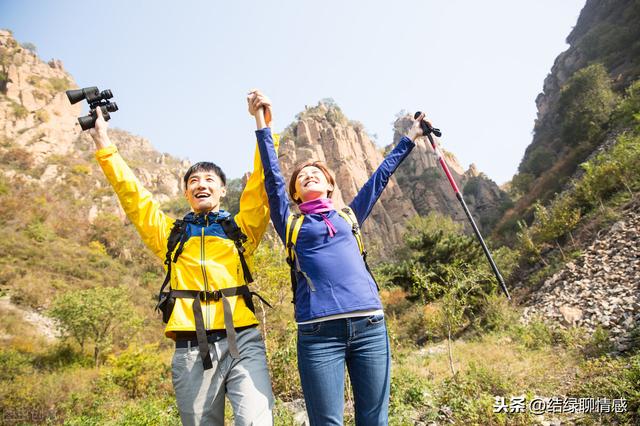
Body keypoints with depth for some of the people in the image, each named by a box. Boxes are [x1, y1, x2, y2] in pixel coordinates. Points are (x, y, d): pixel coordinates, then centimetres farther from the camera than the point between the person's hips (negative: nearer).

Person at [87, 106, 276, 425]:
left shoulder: (240, 229, 14)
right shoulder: (171, 234, 18)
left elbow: (260, 187, 5)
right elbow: (131, 195, 14)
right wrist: (104, 146, 11)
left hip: (242, 341, -1)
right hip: (191, 349, 2)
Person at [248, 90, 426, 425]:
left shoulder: (348, 216, 20)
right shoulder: (291, 224, 15)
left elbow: (380, 176, 26)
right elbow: (272, 177, 7)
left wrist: (409, 138, 33)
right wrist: (262, 124, 3)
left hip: (370, 325, 2)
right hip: (319, 331, -2)